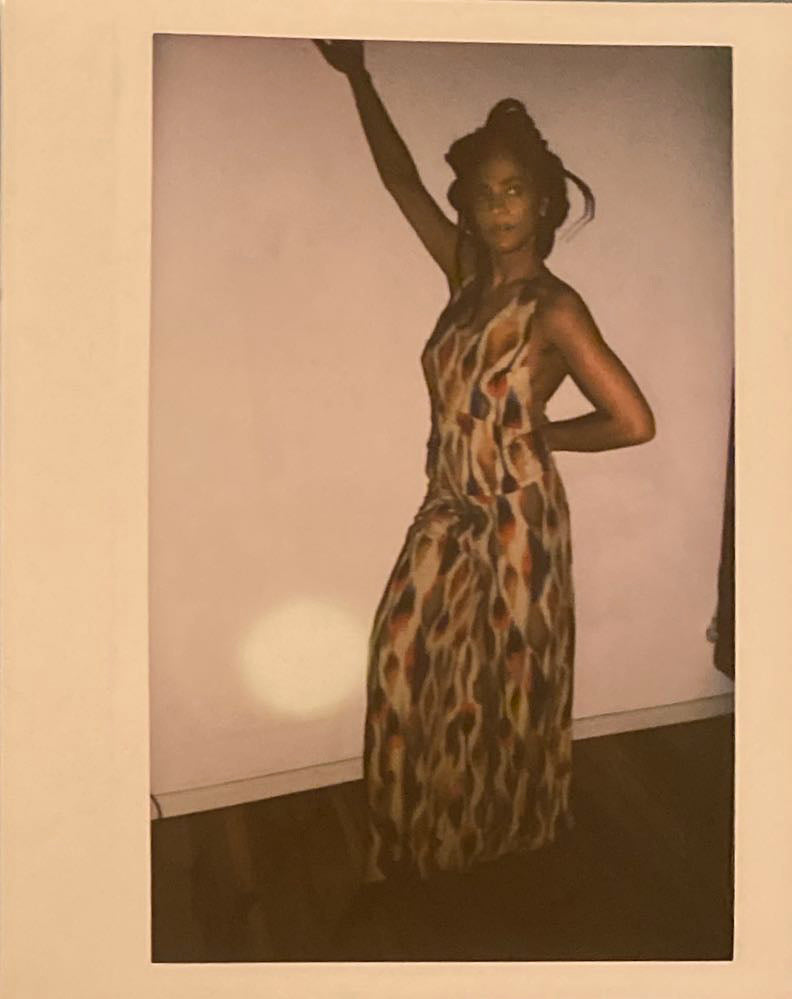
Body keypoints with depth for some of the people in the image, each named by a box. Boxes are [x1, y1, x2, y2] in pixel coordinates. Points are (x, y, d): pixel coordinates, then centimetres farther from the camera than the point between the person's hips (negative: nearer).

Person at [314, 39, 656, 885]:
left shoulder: (554, 308, -18)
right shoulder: (467, 277, 2)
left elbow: (634, 423, -21)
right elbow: (401, 180, 11)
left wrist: (539, 434, -9)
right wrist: (356, 75, 13)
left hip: (515, 518, -7)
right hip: (449, 509, 7)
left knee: (508, 682, 11)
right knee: (409, 657, 15)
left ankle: (514, 833, 39)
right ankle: (428, 831, 40)